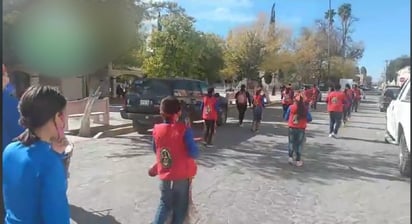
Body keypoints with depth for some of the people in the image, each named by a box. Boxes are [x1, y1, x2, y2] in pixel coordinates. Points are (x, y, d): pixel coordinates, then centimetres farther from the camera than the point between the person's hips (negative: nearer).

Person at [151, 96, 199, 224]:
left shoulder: (157, 129, -6)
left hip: (164, 175, 3)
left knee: (165, 204, 22)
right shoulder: (184, 130, -19)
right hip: (182, 175, -3)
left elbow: (156, 151, 7)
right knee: (180, 207, 15)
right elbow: (194, 153, -19)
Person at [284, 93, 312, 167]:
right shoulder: (305, 109, -8)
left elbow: (286, 118, -3)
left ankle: (290, 157, 6)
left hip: (292, 128, 0)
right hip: (301, 129, 0)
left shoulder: (291, 107, -8)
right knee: (299, 144, 10)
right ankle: (298, 161, 14)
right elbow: (309, 119, -4)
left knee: (291, 143, 17)